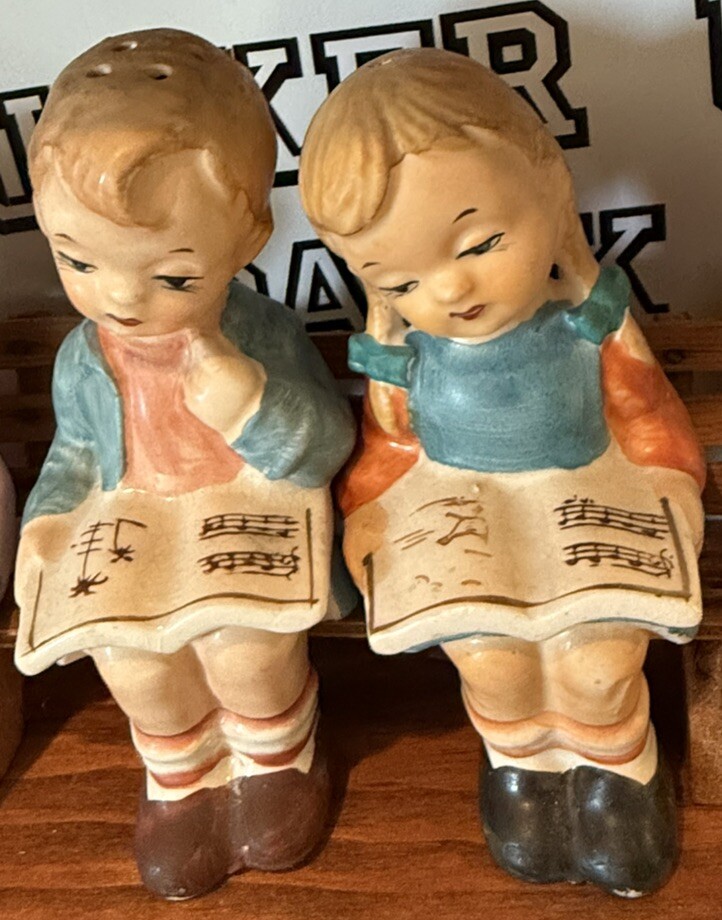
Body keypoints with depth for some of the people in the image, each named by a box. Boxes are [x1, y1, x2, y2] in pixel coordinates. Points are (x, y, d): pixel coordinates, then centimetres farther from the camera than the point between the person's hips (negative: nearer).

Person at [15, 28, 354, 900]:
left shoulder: (265, 335, -13)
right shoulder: (82, 357, -3)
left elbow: (327, 448, -13)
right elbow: (75, 452, 13)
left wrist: (248, 400, -31)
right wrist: (47, 524, -4)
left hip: (257, 523, -3)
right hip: (132, 538, 3)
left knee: (244, 647, -24)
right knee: (130, 662, -19)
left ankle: (277, 760, 15)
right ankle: (185, 778, 18)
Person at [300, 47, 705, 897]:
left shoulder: (591, 316, -14)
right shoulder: (397, 349, -14)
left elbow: (640, 409, 1)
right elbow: (389, 446, 2)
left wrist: (663, 492, 3)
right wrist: (378, 525, -3)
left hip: (591, 497, 0)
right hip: (456, 507, 1)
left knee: (598, 668, -12)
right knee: (492, 663, -14)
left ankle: (615, 772, 24)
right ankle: (523, 765, 22)